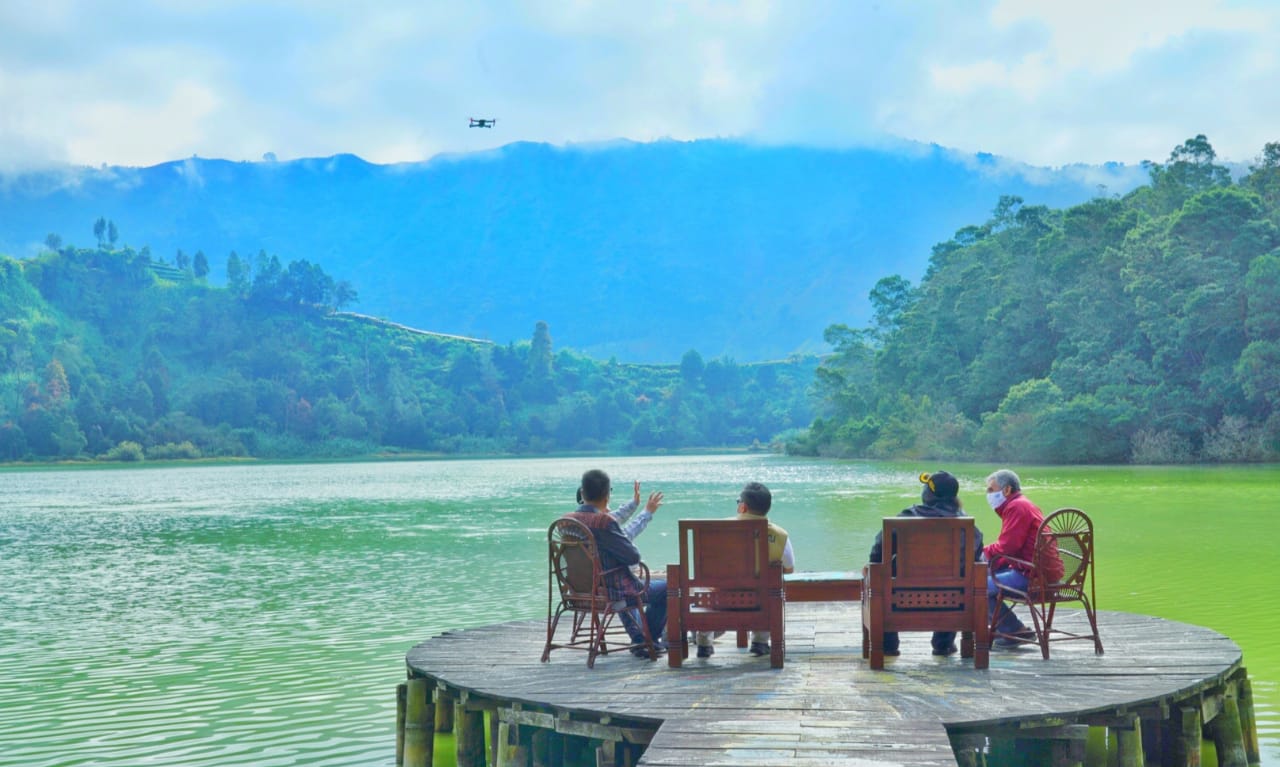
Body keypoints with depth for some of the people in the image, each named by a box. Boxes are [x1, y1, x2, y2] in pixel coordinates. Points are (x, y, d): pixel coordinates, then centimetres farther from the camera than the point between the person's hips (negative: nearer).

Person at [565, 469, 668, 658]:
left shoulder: (568, 519, -2)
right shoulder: (604, 521, -27)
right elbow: (633, 556, -21)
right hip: (612, 591, -8)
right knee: (667, 587, 13)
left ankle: (638, 639, 36)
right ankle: (649, 640, 26)